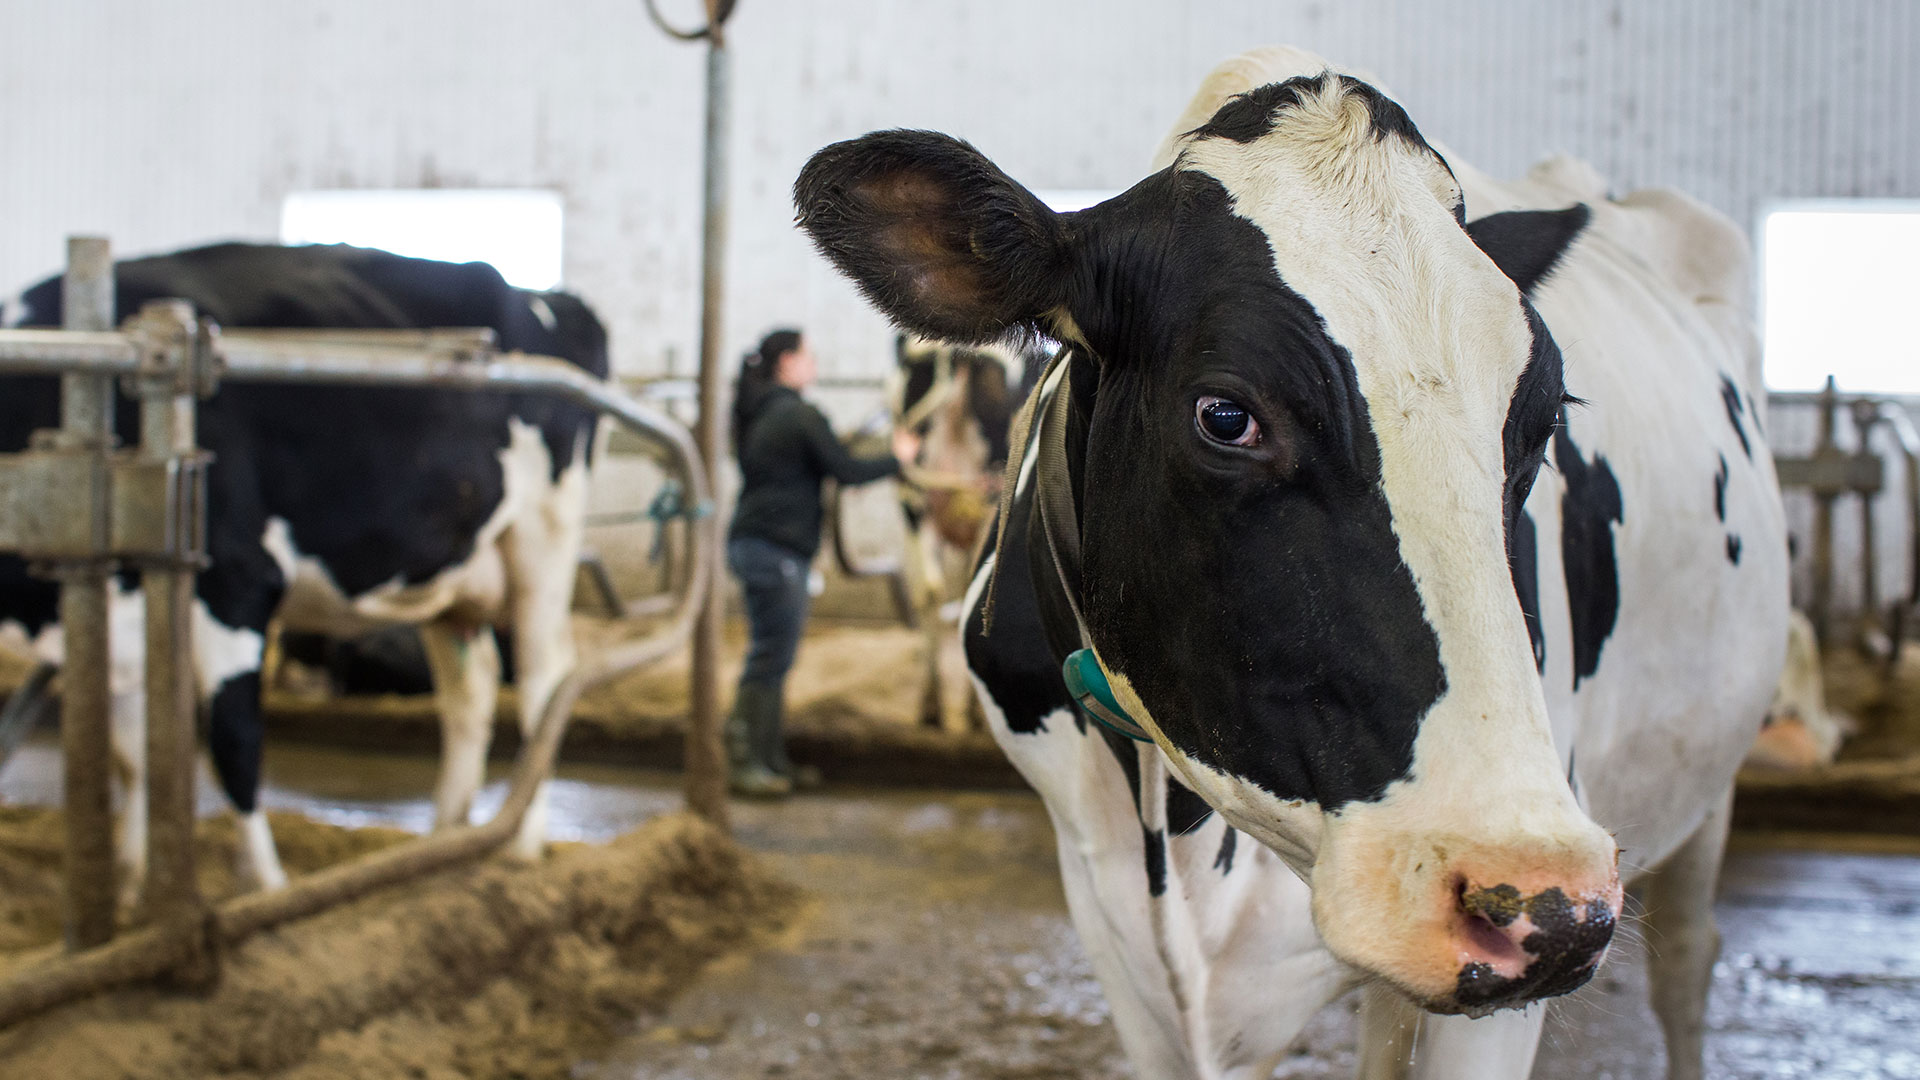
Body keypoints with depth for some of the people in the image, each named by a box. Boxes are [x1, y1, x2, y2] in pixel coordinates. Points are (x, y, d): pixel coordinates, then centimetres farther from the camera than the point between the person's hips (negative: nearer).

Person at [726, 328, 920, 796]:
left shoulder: (759, 414, 16)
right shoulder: (799, 415, -12)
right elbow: (845, 470, -11)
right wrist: (897, 459, 3)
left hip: (752, 543, 10)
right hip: (778, 549, -10)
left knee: (770, 656, 13)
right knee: (772, 657, -6)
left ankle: (767, 756, 17)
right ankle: (745, 762, -4)